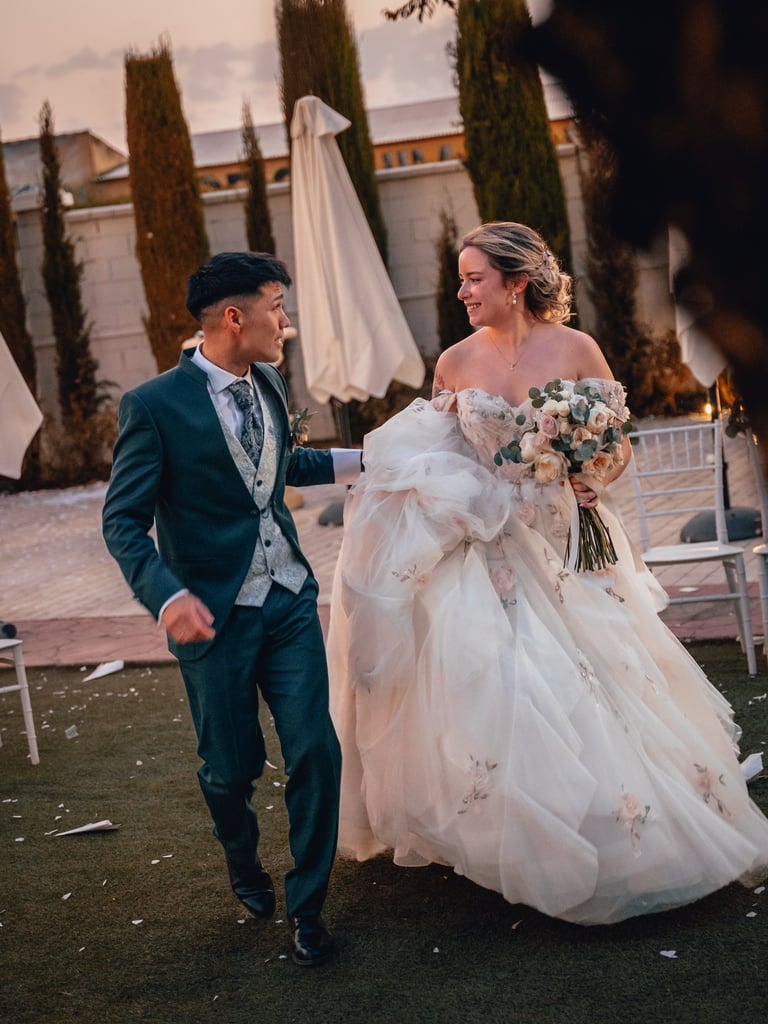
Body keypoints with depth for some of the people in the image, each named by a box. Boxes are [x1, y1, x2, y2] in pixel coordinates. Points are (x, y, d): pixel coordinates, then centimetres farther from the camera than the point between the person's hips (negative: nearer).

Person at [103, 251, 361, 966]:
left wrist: (358, 460, 22)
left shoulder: (268, 384, 6)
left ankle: (306, 904, 19)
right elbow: (123, 519, -14)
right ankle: (242, 860, 44)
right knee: (231, 767, 9)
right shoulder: (155, 406, -15)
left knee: (316, 752, -1)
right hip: (214, 613, -5)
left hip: (288, 599, 5)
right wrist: (167, 596, -29)